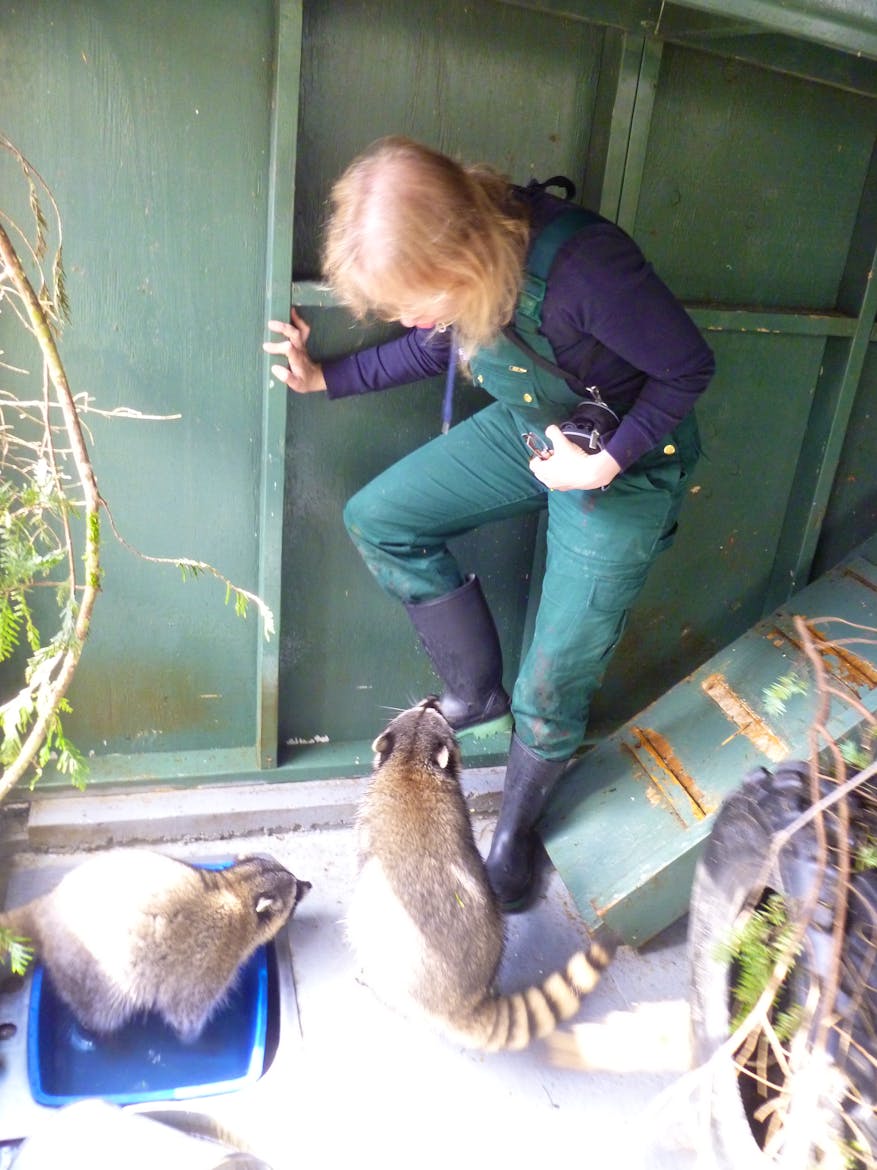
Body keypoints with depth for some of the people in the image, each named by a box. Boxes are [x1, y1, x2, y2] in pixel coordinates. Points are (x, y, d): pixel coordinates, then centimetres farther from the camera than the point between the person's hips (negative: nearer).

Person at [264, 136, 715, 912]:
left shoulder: (583, 266, -35)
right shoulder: (450, 270, -14)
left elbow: (689, 367, -21)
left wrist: (606, 463, -23)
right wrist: (325, 379, 0)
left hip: (625, 465, -6)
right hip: (526, 430, 7)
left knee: (553, 687, -3)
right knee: (378, 520, -3)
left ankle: (516, 828, 28)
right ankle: (478, 693, 12)